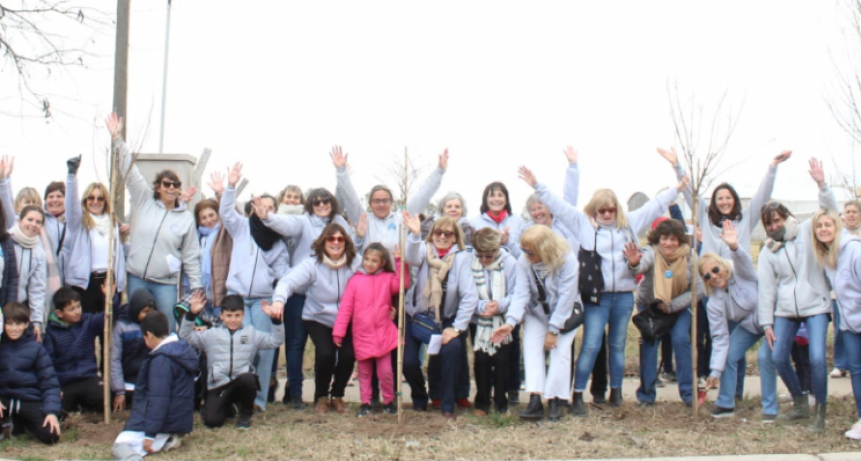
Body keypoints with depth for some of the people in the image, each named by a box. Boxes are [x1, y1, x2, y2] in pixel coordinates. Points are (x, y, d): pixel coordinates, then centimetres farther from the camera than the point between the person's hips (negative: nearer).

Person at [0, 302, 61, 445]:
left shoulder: (35, 348, 0)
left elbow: (49, 382, -1)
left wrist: (52, 411, -14)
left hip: (30, 401, 0)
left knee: (51, 435, -19)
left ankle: (23, 422, 14)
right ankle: (13, 423, 3)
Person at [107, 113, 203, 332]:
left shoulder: (186, 218, 2)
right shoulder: (145, 202, 4)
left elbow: (191, 256, 4)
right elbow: (130, 172, 0)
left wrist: (196, 286, 0)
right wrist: (117, 139, -6)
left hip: (166, 283, -1)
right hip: (137, 278, 1)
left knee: (167, 330, -3)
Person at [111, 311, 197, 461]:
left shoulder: (161, 359, -18)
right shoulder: (182, 350, 11)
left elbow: (158, 399, -23)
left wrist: (150, 434, -21)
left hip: (166, 422, -9)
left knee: (120, 445, -16)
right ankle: (167, 440, 2)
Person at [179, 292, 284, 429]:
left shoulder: (251, 333, 14)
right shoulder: (211, 334, 13)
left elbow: (276, 341, 5)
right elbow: (185, 337, 4)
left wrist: (275, 319, -11)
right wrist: (191, 314, -9)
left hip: (242, 382, 0)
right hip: (218, 386, 0)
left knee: (248, 378, -37)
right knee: (212, 420, -21)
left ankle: (245, 413, -5)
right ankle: (227, 406, 18)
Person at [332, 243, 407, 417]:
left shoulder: (387, 278, 3)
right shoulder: (355, 280, -2)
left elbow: (403, 283, -17)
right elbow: (345, 307, -3)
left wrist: (399, 261, -18)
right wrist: (338, 331, -6)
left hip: (383, 334, 0)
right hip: (362, 335, 0)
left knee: (385, 371, 1)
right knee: (364, 372, 12)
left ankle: (389, 401, 20)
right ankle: (365, 403, 23)